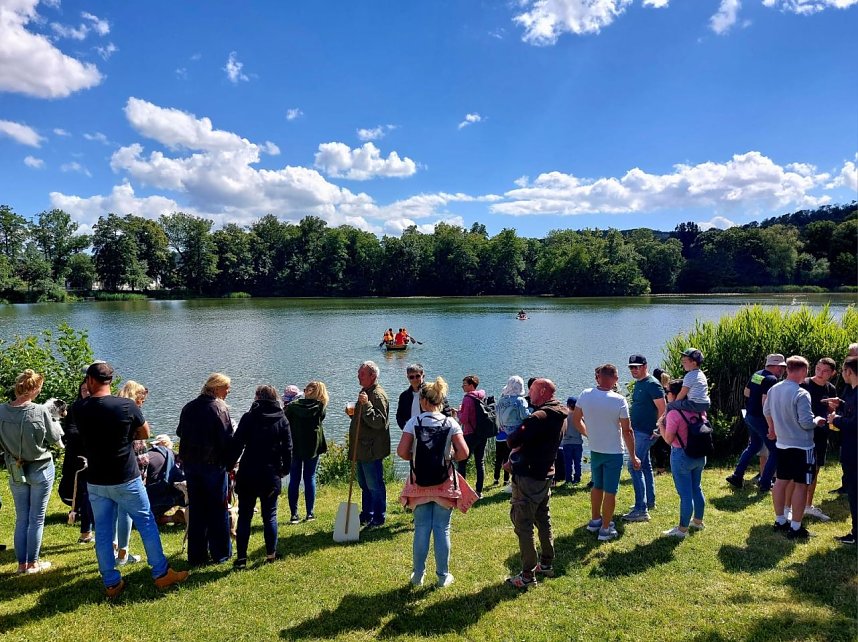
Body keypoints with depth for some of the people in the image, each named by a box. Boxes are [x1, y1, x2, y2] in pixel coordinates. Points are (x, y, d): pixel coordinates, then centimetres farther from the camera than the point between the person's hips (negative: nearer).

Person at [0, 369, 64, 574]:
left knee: (21, 519, 16)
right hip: (41, 469, -4)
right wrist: (56, 423, 11)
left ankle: (22, 564, 23)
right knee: (37, 519, 9)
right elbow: (54, 437, -8)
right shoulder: (40, 411, -21)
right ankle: (33, 563, 18)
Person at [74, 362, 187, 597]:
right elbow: (145, 433, -1)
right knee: (146, 524, 10)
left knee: (102, 532, 13)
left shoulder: (79, 408, -7)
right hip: (126, 480, -3)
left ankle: (111, 583, 20)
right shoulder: (126, 405, -15)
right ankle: (161, 574, 17)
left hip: (96, 482, 3)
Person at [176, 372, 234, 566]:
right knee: (218, 509, 7)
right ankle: (220, 553, 15)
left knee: (196, 510, 12)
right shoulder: (220, 407, -12)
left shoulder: (189, 407, 8)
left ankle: (197, 555, 17)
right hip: (213, 464, -6)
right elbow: (227, 439, -15)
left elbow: (181, 433, 13)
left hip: (190, 464, 6)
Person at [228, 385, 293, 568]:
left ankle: (241, 558, 7)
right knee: (270, 515, 12)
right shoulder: (282, 420, 1)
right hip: (271, 475, 1)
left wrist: (230, 466, 2)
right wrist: (285, 468, 13)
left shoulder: (249, 417, -5)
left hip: (248, 474, -1)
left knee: (244, 516, 6)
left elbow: (237, 444, -7)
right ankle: (271, 554, 17)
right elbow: (287, 448, 2)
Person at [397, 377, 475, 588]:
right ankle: (443, 576, 19)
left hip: (420, 483, 0)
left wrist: (416, 457, 6)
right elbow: (463, 453, -11)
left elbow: (402, 451, -12)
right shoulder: (451, 423, -7)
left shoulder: (413, 422, -8)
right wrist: (448, 456, 8)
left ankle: (418, 575, 22)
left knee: (421, 529, 12)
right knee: (442, 529, 9)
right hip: (445, 483, 0)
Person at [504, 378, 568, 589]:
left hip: (528, 478, -10)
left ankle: (528, 576, 3)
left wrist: (514, 442, -4)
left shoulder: (539, 417, -23)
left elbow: (513, 440, -28)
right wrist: (519, 453, 2)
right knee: (543, 520, 21)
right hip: (546, 475, 10)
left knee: (523, 525, -2)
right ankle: (546, 564, 33)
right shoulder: (559, 417, 7)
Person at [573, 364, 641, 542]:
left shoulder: (585, 395, -10)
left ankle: (594, 521, 34)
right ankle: (605, 529, 14)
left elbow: (576, 420, 2)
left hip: (594, 450, 4)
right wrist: (633, 456, -6)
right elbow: (627, 431, -16)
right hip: (613, 452, -4)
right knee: (610, 491, 6)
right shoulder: (619, 400, -20)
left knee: (597, 486, 22)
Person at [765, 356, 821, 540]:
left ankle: (780, 521, 24)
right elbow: (806, 423, -22)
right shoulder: (801, 394, -22)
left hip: (782, 444, 7)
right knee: (801, 485, 1)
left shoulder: (774, 389, 1)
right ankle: (795, 528, 6)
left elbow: (766, 411, 15)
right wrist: (817, 420, -1)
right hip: (801, 447, -7)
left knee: (781, 481, 14)